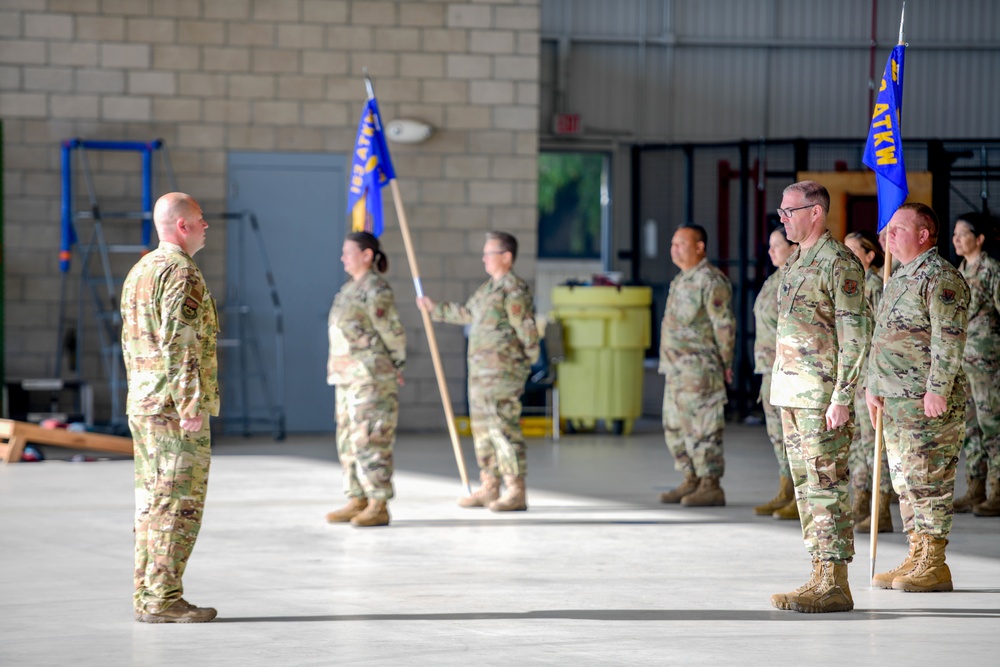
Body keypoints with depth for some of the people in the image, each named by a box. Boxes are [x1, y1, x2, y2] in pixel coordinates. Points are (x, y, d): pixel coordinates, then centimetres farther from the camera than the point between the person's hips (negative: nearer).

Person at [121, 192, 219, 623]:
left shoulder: (139, 272, 16)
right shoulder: (181, 273, -14)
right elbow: (180, 345, -21)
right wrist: (192, 408, -21)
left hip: (143, 406, 10)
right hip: (176, 407, -10)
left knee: (152, 502, 11)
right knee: (179, 504, -7)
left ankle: (148, 596, 13)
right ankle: (163, 599, -8)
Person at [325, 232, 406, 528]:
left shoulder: (376, 290, -14)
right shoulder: (350, 289, 15)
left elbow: (393, 333, -10)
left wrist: (396, 365, 4)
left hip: (372, 378, -10)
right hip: (349, 377, 10)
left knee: (370, 440, -9)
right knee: (348, 441, 11)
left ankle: (378, 507, -7)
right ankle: (357, 501, 18)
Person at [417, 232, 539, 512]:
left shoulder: (515, 290, -13)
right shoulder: (488, 288, 17)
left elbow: (526, 329, -17)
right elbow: (467, 312, 32)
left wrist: (530, 356, -17)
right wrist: (435, 309, 38)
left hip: (503, 372, -10)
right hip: (481, 371, 10)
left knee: (504, 429, -10)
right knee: (483, 428, 13)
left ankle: (516, 493, -7)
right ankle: (489, 488, 21)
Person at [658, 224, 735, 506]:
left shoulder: (711, 280, -12)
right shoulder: (680, 280, 18)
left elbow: (724, 325, -14)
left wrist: (725, 364, -13)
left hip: (700, 369, -10)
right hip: (676, 368, 10)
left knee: (703, 428, -8)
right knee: (675, 427, 13)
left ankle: (711, 486, -4)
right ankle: (691, 481, 21)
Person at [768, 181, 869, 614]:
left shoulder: (839, 262, -12)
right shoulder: (796, 262, 16)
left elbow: (854, 336, -16)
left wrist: (841, 398, -20)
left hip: (822, 393, -9)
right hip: (791, 393, 9)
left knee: (828, 486, -8)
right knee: (806, 487, 11)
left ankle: (836, 585, -6)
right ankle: (820, 576, 15)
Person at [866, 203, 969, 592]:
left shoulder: (941, 278, -11)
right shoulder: (900, 278, 19)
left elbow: (950, 339, -19)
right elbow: (883, 336, 26)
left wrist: (938, 389, -22)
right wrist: (874, 386, 22)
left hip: (929, 401, -10)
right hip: (896, 400, 10)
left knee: (928, 480, -7)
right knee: (905, 481, 12)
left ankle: (934, 565, -4)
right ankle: (916, 558, 18)